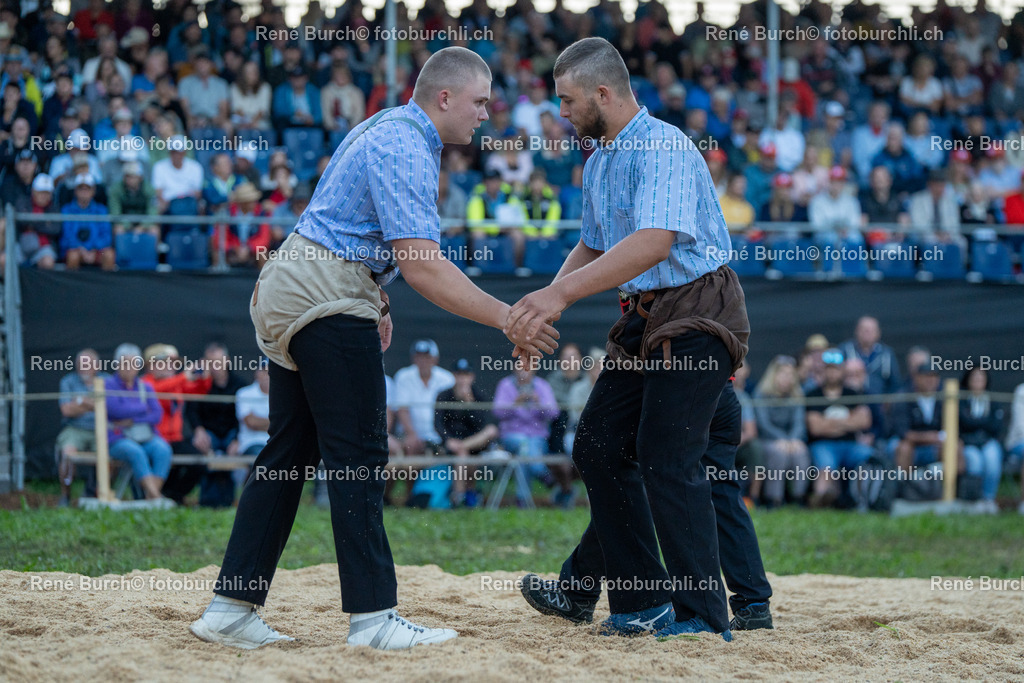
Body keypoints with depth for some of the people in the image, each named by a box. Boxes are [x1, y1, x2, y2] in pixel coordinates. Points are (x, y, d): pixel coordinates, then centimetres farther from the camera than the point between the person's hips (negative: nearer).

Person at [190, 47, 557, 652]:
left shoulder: (389, 130, 17)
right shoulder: (404, 151, -16)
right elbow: (422, 263, -24)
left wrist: (375, 302, 26)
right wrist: (507, 319, -24)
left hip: (290, 287, 11)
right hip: (330, 300, -11)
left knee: (290, 452, 9)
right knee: (358, 456, -8)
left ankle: (231, 608, 8)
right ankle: (373, 615, -8)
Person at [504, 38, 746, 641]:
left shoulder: (665, 149, -19)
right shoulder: (599, 163, 13)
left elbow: (654, 242, -33)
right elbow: (593, 246, 25)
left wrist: (563, 294, -37)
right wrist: (544, 305, 6)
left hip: (698, 312, -10)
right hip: (645, 318, 10)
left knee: (667, 457, -17)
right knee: (598, 447, 7)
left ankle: (704, 617, -12)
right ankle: (644, 604, 13)